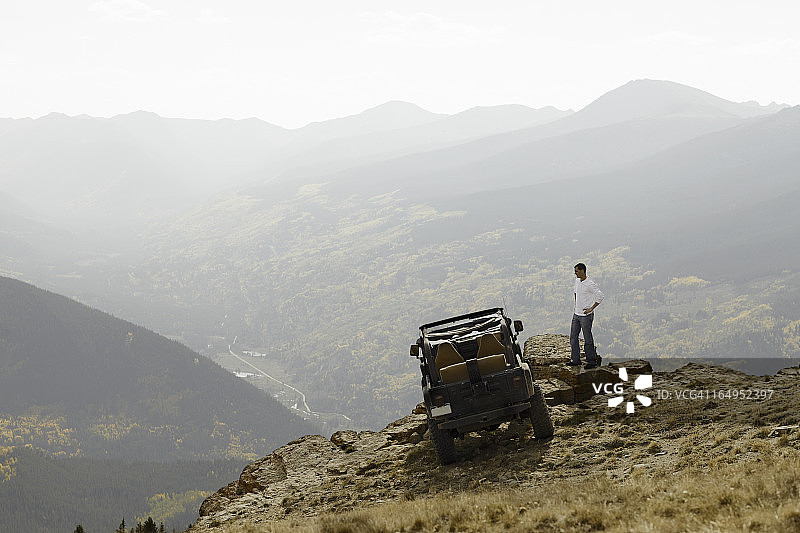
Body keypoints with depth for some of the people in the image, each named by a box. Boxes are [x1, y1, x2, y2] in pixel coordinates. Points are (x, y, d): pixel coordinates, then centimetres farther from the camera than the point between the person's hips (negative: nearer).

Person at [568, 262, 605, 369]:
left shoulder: (590, 284, -18)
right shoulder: (577, 280, 8)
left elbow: (600, 296, -22)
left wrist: (591, 308, -20)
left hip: (586, 315, -8)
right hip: (576, 314, 8)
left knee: (588, 339, -2)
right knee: (573, 337, 9)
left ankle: (592, 362, 6)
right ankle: (575, 360, 16)